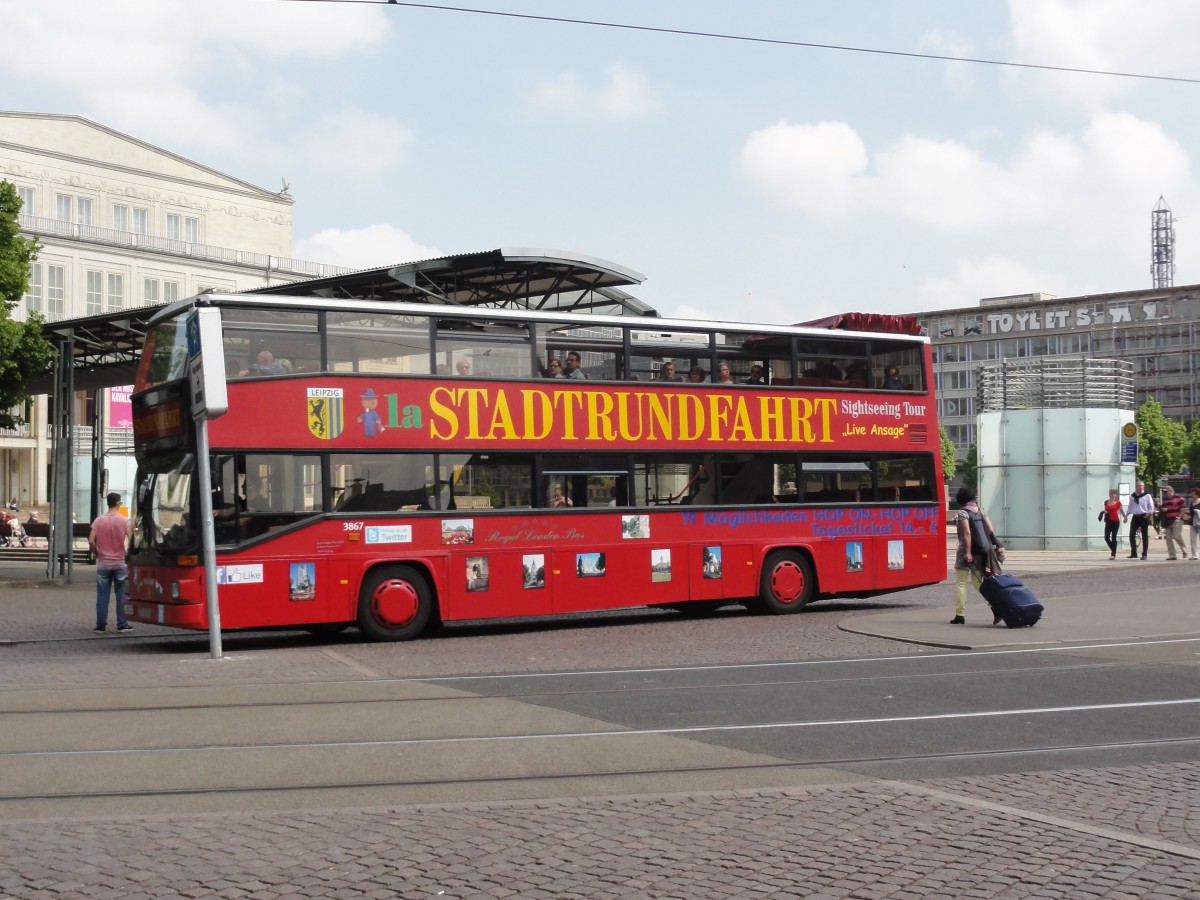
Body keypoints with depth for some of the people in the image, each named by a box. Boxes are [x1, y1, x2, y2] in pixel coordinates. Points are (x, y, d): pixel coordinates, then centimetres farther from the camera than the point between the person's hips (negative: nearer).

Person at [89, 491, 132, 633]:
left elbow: (91, 541, -8)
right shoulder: (124, 520, -6)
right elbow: (131, 540, -12)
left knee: (102, 596, 5)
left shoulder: (99, 520, -2)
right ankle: (122, 625, 6)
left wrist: (97, 554, 7)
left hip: (103, 563, 1)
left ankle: (100, 625, 6)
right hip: (120, 563, -1)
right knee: (121, 595, 5)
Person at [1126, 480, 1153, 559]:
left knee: (1145, 536, 2)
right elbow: (1130, 507, 16)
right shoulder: (1132, 496, 9)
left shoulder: (1147, 496, -2)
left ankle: (1144, 554, 8)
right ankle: (1133, 553, 2)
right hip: (1135, 517, 3)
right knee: (1131, 535, -5)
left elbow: (1151, 507, -1)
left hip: (1144, 517, -3)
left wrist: (1148, 514, -13)